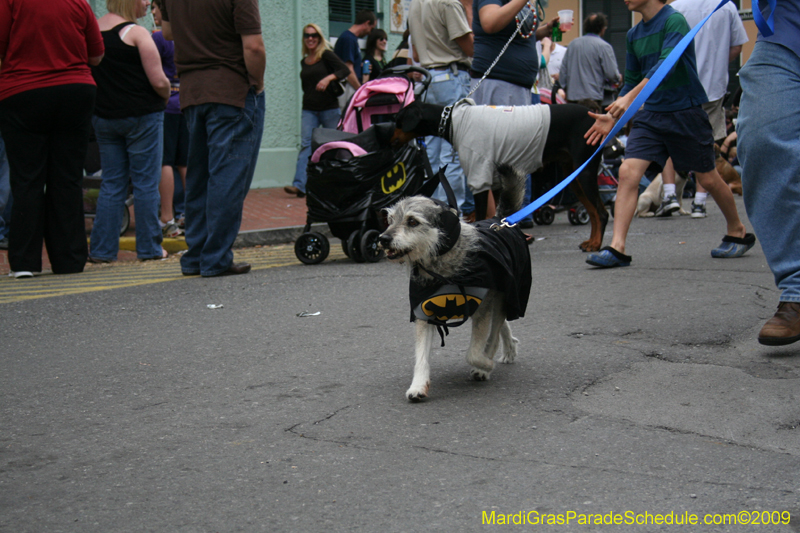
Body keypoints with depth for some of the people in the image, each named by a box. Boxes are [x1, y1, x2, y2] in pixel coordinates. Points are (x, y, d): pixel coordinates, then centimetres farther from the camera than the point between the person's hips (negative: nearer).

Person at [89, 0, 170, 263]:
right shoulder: (136, 33, -12)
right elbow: (158, 81, -15)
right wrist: (166, 96, 4)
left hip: (102, 116, 6)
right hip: (141, 115, -6)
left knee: (111, 183, 11)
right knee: (146, 182, 3)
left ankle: (101, 249, 8)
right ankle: (149, 248, 7)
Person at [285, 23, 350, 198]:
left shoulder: (326, 55, -2)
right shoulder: (304, 61, 14)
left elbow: (345, 70, -13)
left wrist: (329, 78, -26)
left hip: (329, 109, -4)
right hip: (309, 110, 4)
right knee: (306, 144, -10)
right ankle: (299, 185, -21)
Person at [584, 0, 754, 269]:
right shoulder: (634, 34, 9)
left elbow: (667, 65, -27)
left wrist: (630, 97, -35)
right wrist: (612, 117, 6)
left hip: (685, 112, -6)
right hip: (650, 114, 6)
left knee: (708, 179, 8)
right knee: (628, 173, -13)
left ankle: (738, 232, 31)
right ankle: (617, 248, -14)